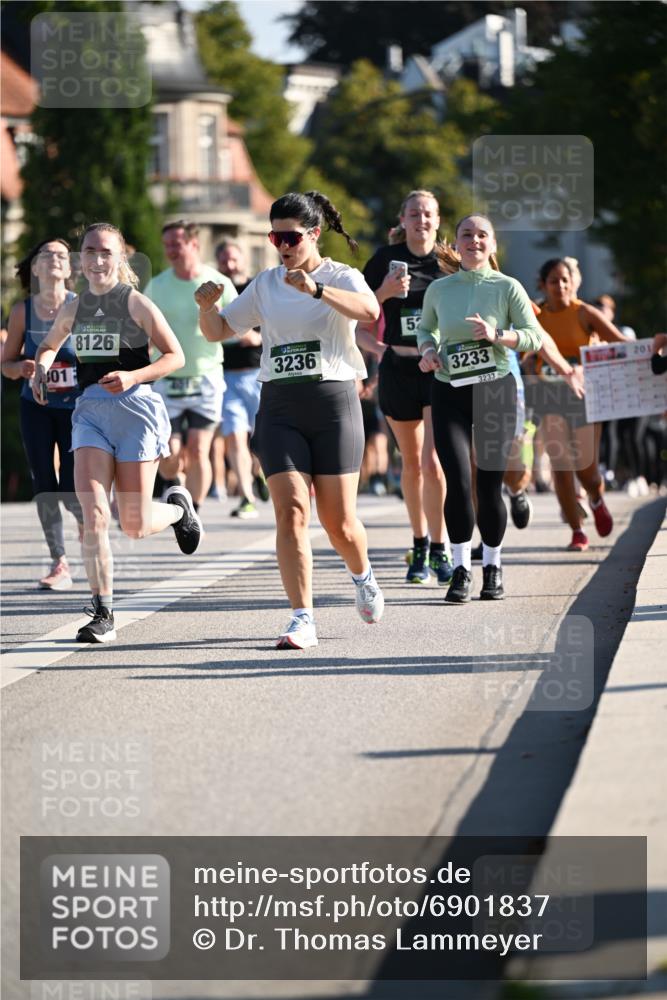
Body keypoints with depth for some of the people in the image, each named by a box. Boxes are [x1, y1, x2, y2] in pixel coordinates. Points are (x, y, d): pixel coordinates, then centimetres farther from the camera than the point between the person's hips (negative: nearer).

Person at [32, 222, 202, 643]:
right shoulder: (74, 308, 10)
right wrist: (41, 370, 4)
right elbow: (48, 347, 27)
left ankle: (179, 508, 36)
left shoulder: (136, 303, -4)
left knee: (135, 525, 0)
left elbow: (175, 356, -2)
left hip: (135, 408, -4)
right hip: (90, 412, 4)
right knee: (94, 512, -14)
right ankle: (103, 614, -10)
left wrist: (133, 376, -18)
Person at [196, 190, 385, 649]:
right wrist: (207, 306, -6)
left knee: (339, 522, 2)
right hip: (280, 408, 3)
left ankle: (363, 576, 35)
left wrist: (316, 289, -37)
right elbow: (219, 331, 17)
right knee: (291, 512, -12)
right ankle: (303, 619, -12)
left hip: (334, 404, -3)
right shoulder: (266, 284, 12)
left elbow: (369, 310, -23)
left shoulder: (341, 277, 0)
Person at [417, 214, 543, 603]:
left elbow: (535, 337, -4)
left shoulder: (507, 288, -2)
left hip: (495, 390, -1)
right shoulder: (439, 289, 5)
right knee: (458, 480, -12)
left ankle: (493, 566, 19)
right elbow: (425, 327, 22)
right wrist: (428, 349, 1)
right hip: (449, 393, 1)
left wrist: (497, 335, -20)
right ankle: (461, 568, -2)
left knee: (490, 485, 0)